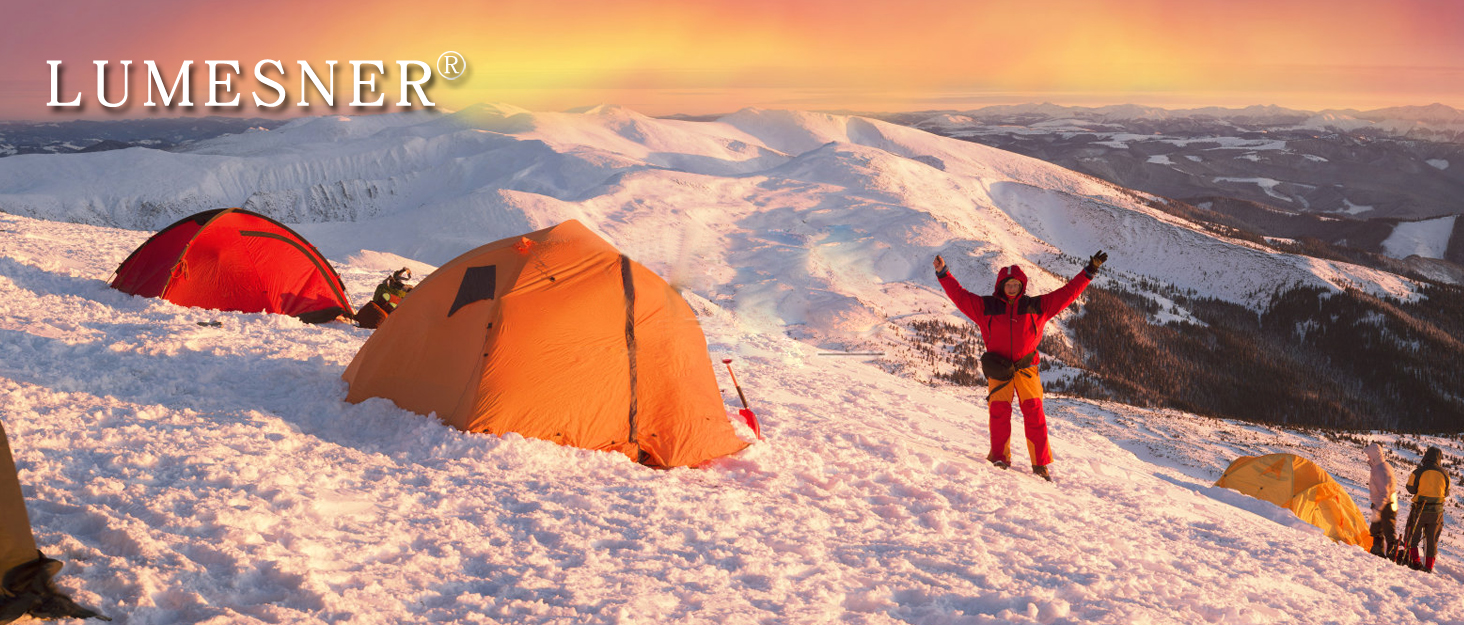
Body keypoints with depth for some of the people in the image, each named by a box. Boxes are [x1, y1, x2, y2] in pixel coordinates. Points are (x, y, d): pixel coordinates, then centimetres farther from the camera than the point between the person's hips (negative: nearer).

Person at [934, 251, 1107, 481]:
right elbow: (960, 296, 5)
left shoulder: (1037, 306, 10)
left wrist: (1089, 271, 11)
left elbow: (1066, 294, 12)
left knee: (1034, 412, -5)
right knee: (999, 409, -12)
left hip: (1026, 368, 1)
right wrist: (943, 274, -2)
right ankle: (999, 456, -1)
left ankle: (1040, 463, 0)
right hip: (999, 369, -1)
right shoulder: (986, 306, 7)